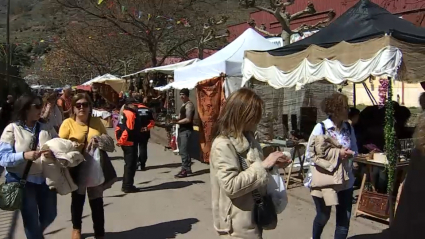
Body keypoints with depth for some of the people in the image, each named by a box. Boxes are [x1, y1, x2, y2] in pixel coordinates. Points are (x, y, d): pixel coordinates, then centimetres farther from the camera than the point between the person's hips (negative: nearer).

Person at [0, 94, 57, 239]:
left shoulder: (46, 128, 5)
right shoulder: (12, 129, -6)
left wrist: (54, 154, -22)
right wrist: (24, 155, -29)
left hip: (46, 180, 4)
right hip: (23, 181, -4)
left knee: (50, 215, 17)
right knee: (31, 220, 8)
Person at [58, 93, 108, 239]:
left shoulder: (96, 121, 0)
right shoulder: (68, 123, -7)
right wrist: (79, 147, -22)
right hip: (77, 167, -1)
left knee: (97, 200, 8)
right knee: (78, 198, 16)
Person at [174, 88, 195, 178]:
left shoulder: (189, 105, -12)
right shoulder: (183, 105, 19)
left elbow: (188, 119, -20)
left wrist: (176, 122, -15)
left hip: (186, 130, -10)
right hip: (182, 130, 10)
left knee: (183, 151, -10)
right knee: (182, 150, 13)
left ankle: (184, 170, -5)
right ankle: (188, 169, 21)